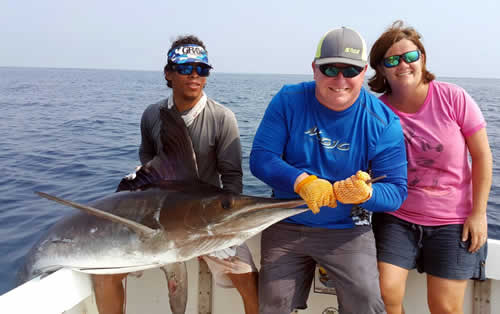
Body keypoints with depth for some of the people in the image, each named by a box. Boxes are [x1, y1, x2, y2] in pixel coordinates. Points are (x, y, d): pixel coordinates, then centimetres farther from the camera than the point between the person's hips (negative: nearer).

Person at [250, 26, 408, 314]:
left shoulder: (384, 122, -11)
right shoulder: (288, 101, -9)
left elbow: (396, 190, -10)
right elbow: (260, 158, -13)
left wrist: (365, 193, -33)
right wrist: (302, 182, -29)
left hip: (348, 232, -1)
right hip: (285, 226, 2)